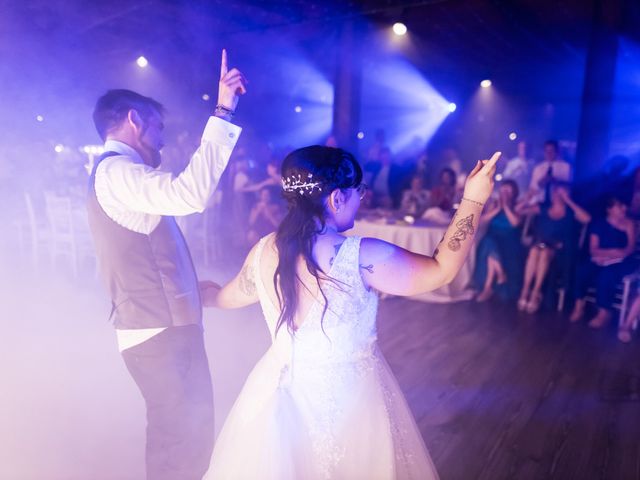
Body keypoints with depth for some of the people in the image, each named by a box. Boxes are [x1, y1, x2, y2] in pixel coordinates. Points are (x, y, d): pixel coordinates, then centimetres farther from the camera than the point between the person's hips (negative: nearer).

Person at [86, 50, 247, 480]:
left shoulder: (120, 172, 17)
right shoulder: (116, 171, -16)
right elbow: (190, 194, -32)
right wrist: (223, 113, -28)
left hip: (169, 325, 10)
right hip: (159, 332, -10)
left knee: (194, 423, 19)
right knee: (179, 433, 2)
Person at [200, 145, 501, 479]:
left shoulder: (265, 250, -9)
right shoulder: (361, 256, -25)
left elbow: (227, 297, 10)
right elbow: (441, 271, -15)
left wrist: (207, 294, 33)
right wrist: (473, 199, -13)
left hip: (281, 392, 4)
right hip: (347, 396, -3)